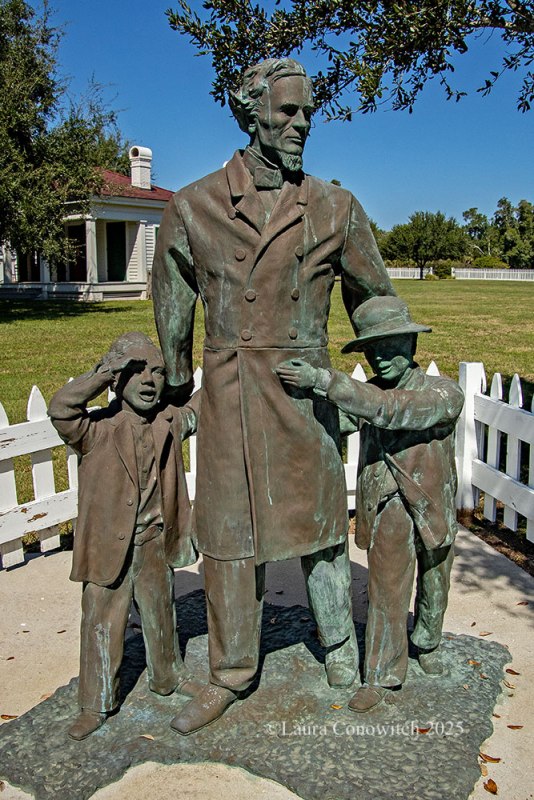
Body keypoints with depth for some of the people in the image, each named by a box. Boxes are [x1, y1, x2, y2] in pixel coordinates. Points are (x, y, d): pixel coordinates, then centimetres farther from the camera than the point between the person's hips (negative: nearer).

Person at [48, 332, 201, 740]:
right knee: (102, 625, 7)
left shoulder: (170, 422, 0)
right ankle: (96, 705, 26)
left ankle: (169, 676, 46)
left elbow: (198, 410, 16)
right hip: (108, 546, -4)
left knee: (161, 615, 22)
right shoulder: (98, 429, -15)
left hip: (155, 542, 4)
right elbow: (60, 409, -32)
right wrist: (104, 372, -35)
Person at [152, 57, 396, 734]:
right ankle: (231, 675, 26)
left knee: (320, 526, 12)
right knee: (230, 532, 8)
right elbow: (171, 306, 10)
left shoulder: (334, 208, 1)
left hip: (304, 392, 0)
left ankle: (340, 651, 35)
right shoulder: (193, 207, 0)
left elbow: (373, 295, 13)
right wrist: (175, 387, 16)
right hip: (227, 396, 0)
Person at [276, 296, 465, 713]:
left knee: (434, 587, 20)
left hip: (434, 506, -1)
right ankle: (382, 675, 17)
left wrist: (322, 380, -40)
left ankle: (427, 643, 48)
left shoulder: (445, 393, -19)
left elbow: (389, 409, -34)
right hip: (387, 509, 1)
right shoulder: (367, 394, -4)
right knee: (387, 590, 0)